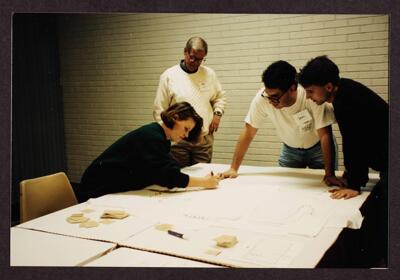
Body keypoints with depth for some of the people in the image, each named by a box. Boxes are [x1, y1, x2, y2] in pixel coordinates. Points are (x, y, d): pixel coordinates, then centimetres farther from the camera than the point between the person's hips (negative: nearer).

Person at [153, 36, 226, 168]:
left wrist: (217, 113, 1)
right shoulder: (169, 76, -3)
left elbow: (220, 97, 19)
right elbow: (159, 110, 0)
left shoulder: (209, 74, 6)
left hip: (204, 139, 2)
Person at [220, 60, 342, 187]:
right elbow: (248, 132, -20)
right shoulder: (261, 98, -28)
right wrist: (233, 169, -20)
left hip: (318, 148, -2)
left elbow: (325, 135, -30)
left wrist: (330, 174, -37)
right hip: (290, 149, 2)